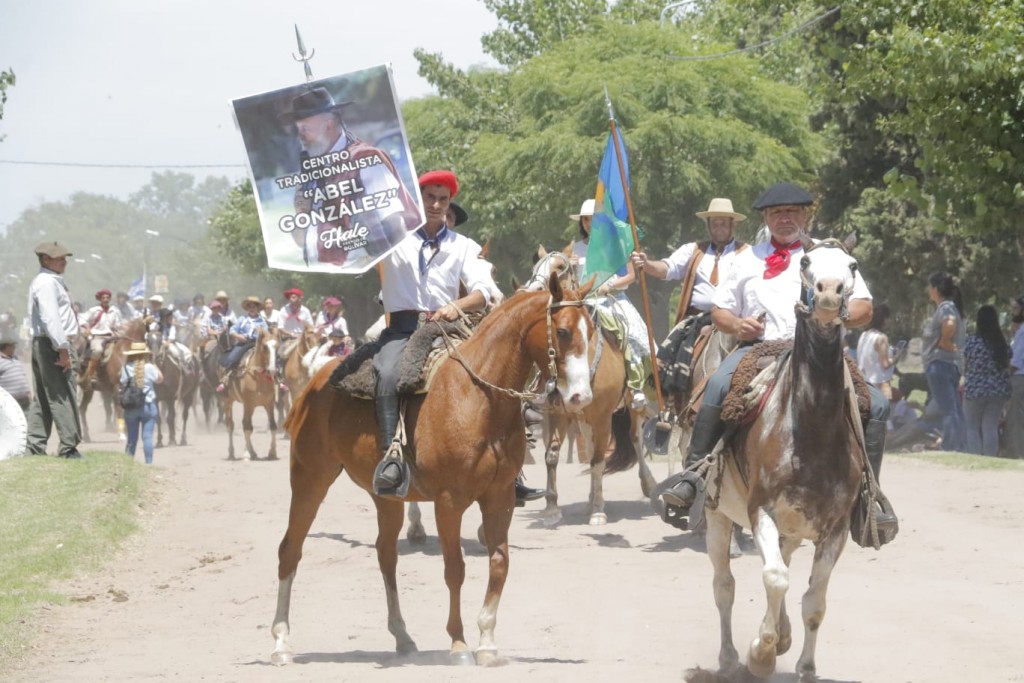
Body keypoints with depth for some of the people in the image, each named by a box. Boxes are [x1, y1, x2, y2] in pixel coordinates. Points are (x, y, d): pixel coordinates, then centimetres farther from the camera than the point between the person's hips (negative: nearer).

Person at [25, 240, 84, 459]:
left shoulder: (46, 281, 20)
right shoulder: (47, 283, -13)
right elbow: (50, 318, -22)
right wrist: (63, 349, -22)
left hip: (41, 344, 11)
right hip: (53, 345, -11)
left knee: (42, 398, 10)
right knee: (63, 396, -9)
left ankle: (35, 446, 11)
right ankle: (68, 447, -10)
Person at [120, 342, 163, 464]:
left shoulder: (126, 368, -6)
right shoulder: (149, 367, -9)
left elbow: (123, 384, 0)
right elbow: (160, 379, 7)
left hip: (130, 406, 2)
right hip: (148, 405, -2)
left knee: (132, 437, 9)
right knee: (147, 436, -1)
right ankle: (149, 462, -5)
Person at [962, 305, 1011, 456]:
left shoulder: (972, 341, -8)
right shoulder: (1003, 343, 2)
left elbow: (965, 368, 0)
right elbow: (1007, 369, 6)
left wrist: (964, 382, 17)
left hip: (975, 389, -3)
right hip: (998, 391, 3)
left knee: (972, 428, 6)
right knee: (991, 428, 6)